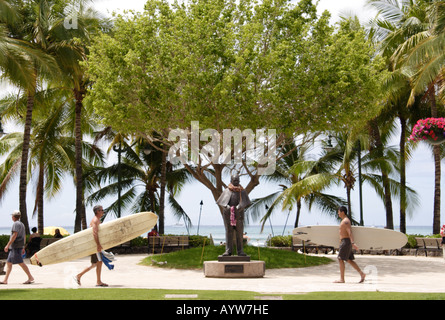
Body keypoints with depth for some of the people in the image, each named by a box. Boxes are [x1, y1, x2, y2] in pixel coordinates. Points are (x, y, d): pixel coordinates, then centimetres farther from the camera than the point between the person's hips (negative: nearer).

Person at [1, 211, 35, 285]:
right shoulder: (21, 224, 20)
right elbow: (24, 236, 22)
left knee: (20, 263, -11)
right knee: (9, 263, 9)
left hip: (16, 247, -10)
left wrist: (8, 245, -21)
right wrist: (23, 247, 24)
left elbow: (14, 235, -21)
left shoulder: (16, 224, -10)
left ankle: (30, 277, -11)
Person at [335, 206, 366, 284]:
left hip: (345, 242, -10)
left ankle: (342, 279, -7)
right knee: (349, 260, 10)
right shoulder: (345, 220, 19)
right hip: (345, 242, 10)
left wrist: (352, 243, -34)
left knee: (340, 259, -8)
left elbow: (350, 232, -24)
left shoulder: (345, 221, -13)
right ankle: (362, 274, 8)